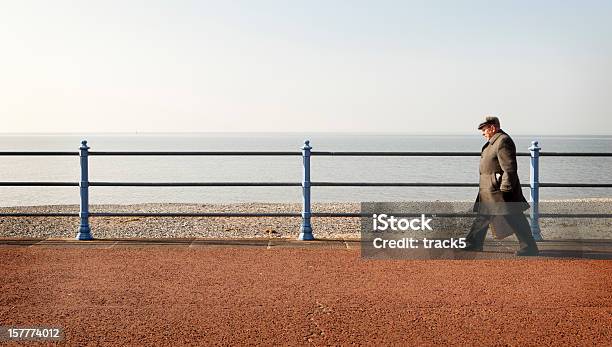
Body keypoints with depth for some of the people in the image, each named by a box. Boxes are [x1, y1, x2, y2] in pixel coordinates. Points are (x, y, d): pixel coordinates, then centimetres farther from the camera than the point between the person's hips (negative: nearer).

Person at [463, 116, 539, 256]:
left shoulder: (503, 141, -17)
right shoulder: (493, 142, 16)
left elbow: (509, 168, -22)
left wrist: (505, 189, -23)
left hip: (499, 190, -10)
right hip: (488, 191, 10)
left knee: (515, 219, -4)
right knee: (483, 217, 15)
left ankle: (529, 248, 3)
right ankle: (473, 244, 24)